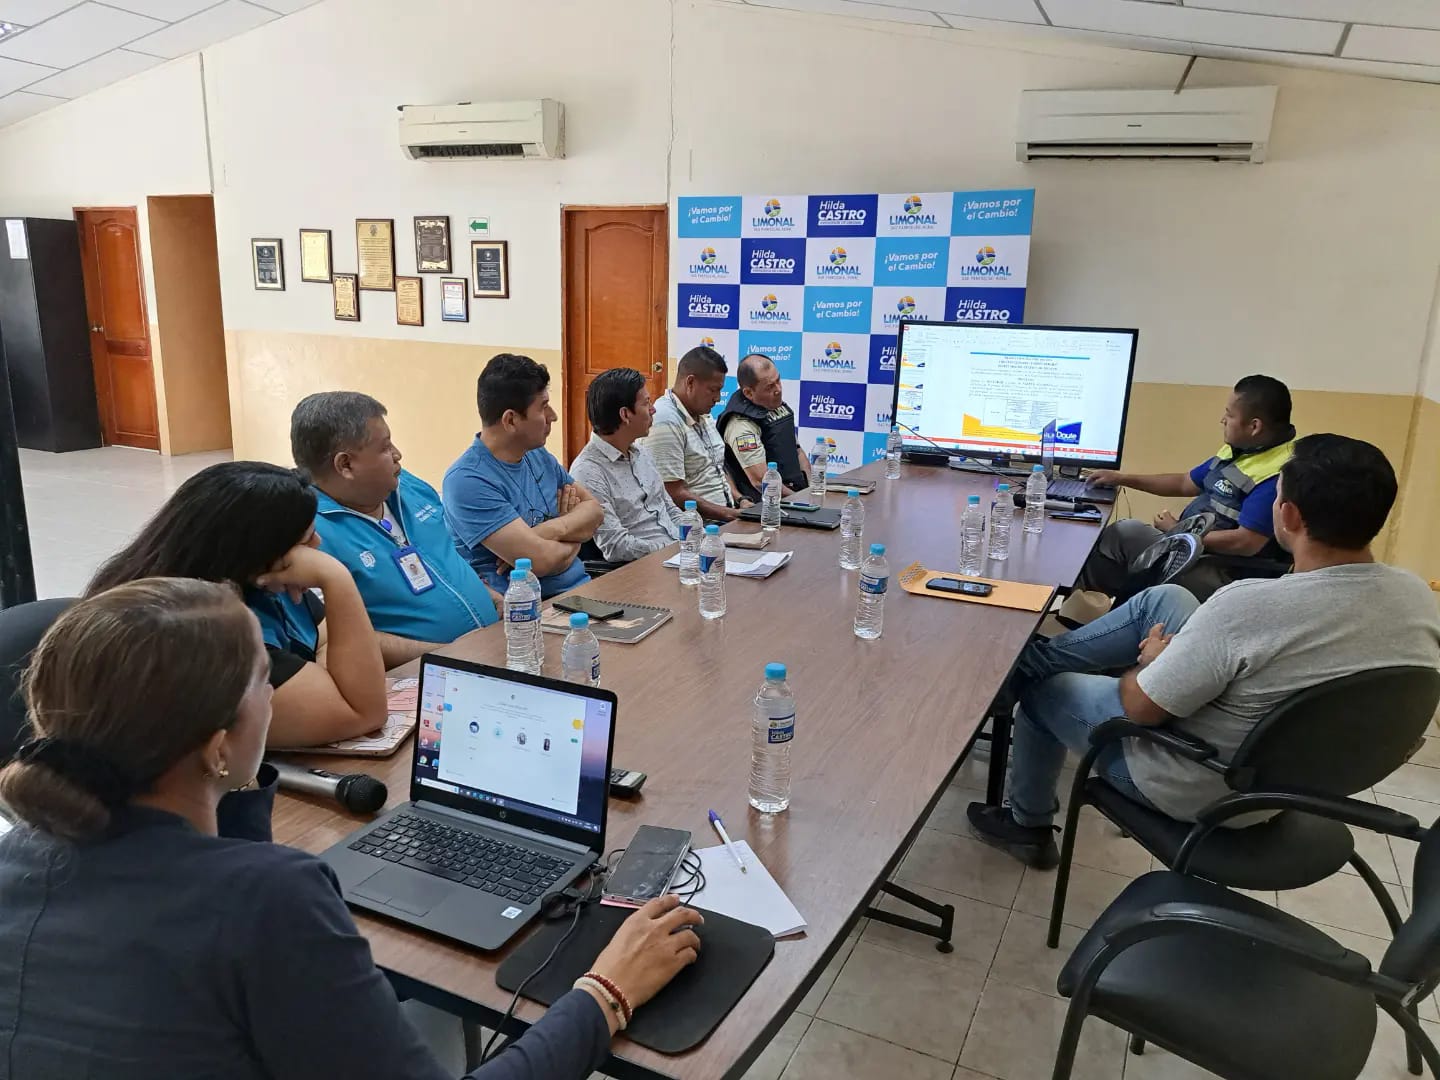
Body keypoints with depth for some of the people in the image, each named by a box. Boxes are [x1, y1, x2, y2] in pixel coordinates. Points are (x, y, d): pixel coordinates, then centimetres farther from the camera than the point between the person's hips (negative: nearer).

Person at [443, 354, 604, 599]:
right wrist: (574, 538, 0)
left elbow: (594, 509, 11)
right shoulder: (467, 481, -15)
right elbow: (540, 560, -21)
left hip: (582, 587, 8)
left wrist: (556, 529, -9)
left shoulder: (539, 456, 12)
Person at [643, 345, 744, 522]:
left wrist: (741, 501, 8)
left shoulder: (703, 417, 16)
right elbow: (675, 494, -18)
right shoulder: (665, 423, -14)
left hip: (727, 517, 9)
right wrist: (731, 515, -17)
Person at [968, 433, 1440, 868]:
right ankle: (1042, 653, 28)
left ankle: (1027, 826, 38)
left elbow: (1141, 707, -23)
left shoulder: (1250, 605, -35)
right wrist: (1179, 652, 9)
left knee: (1038, 683, 16)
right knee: (1164, 598, 12)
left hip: (1196, 792, -7)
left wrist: (1152, 661, 0)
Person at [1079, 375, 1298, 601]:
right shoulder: (1237, 450, 10)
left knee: (1125, 533, -18)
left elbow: (1245, 543, -27)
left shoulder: (1276, 475, -22)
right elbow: (1185, 483, 21)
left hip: (1219, 577, -10)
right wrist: (1122, 478, 16)